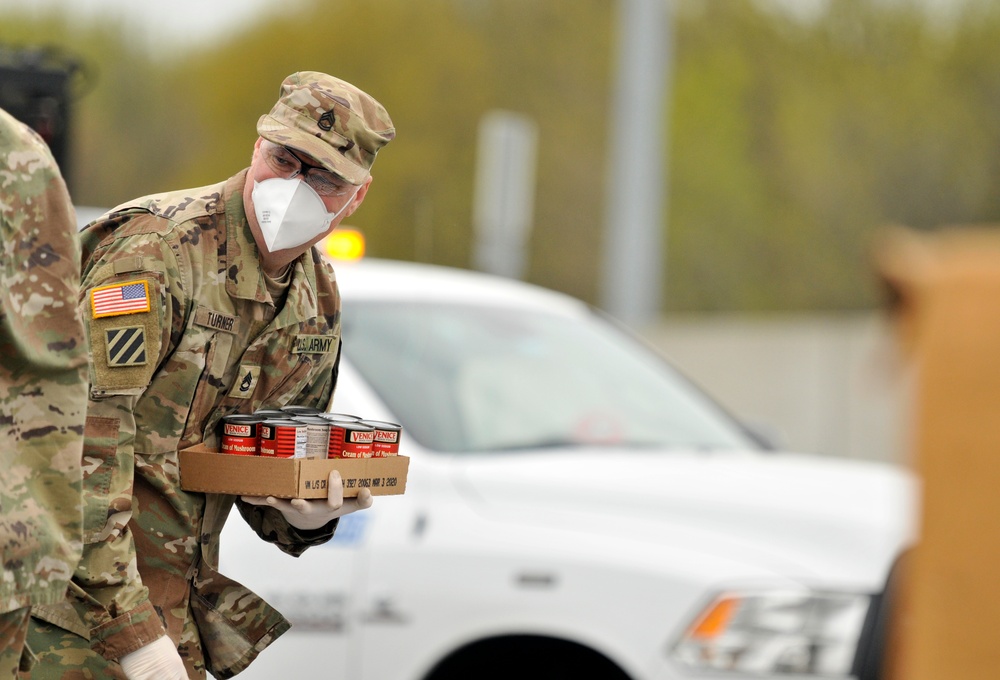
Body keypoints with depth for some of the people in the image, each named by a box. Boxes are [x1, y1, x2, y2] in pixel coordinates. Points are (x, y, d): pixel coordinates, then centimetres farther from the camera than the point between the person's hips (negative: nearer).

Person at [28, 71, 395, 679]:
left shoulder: (320, 299, 8)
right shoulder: (157, 248, -17)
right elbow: (83, 442, -24)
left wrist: (306, 516, -6)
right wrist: (126, 624, -26)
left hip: (181, 603, 7)